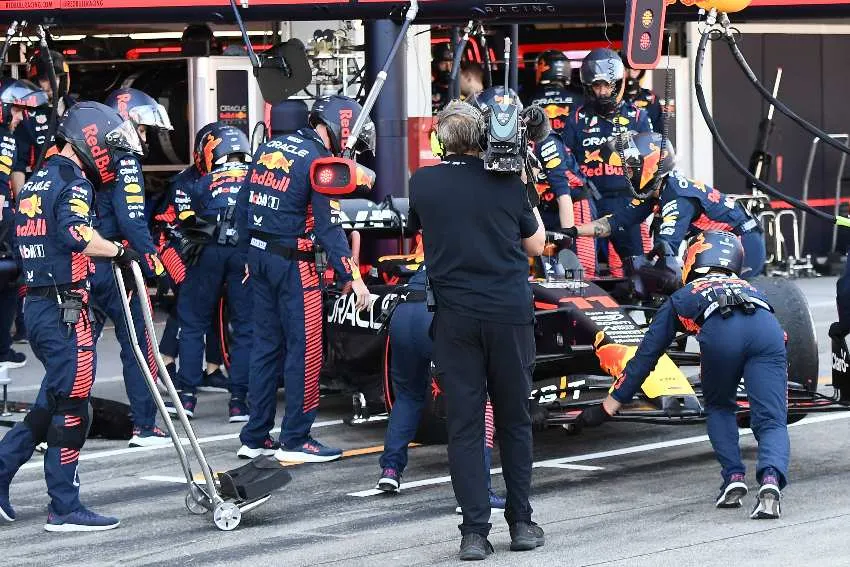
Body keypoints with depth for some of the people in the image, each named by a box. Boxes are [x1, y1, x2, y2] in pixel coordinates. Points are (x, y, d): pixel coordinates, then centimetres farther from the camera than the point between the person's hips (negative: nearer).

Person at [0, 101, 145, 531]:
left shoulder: (36, 182, 18)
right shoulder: (73, 182, -10)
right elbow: (76, 234, -26)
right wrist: (118, 250, -13)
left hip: (36, 304, 9)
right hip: (65, 308, -9)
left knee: (52, 403, 18)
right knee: (71, 410, -4)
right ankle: (65, 509, -1)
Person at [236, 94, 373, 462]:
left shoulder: (269, 148, 11)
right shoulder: (320, 163, -12)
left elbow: (243, 207, 16)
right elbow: (327, 227, -17)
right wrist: (351, 277, -16)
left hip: (259, 255, 8)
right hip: (293, 263, -8)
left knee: (266, 345, 13)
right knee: (304, 349, -1)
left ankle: (255, 438, 16)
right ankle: (295, 440, 1)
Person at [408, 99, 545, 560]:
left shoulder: (423, 183, -1)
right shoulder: (507, 181, -2)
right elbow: (536, 245, 10)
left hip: (455, 316, 0)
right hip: (510, 313, 0)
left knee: (464, 425, 2)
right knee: (514, 420, 12)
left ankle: (474, 532, -4)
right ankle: (521, 524, 16)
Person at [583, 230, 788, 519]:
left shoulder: (682, 297, 37)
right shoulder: (749, 287, 44)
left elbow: (646, 354, 38)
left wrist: (609, 406, 44)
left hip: (720, 332, -1)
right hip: (768, 329, 1)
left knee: (719, 408, 25)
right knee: (771, 422, 1)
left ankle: (733, 477, 8)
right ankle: (771, 479, -27)